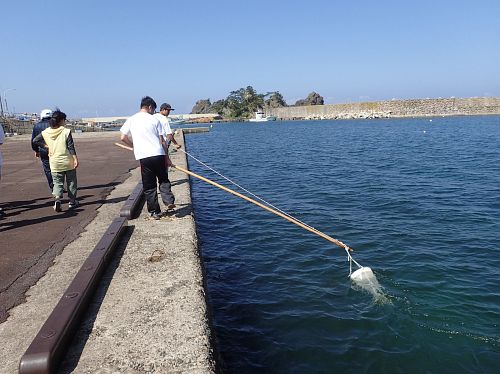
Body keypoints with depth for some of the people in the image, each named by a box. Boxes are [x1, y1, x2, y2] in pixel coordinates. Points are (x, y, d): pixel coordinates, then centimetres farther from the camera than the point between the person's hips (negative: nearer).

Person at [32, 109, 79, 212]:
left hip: (55, 163, 3)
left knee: (57, 182, 9)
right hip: (68, 162, -2)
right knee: (71, 182, 13)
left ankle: (57, 198, -16)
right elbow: (71, 147, -12)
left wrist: (46, 146, 6)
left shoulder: (45, 132, 1)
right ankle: (72, 202, 21)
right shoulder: (66, 131, -11)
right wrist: (75, 159, -10)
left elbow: (35, 140, 5)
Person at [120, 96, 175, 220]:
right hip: (158, 154, 0)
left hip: (143, 157, 1)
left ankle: (155, 212, 11)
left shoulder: (131, 120, 7)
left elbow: (123, 138, 6)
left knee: (149, 186, 8)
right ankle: (169, 201, 2)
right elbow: (162, 141, 4)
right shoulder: (154, 119, 5)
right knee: (163, 180, 18)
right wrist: (167, 158, 10)